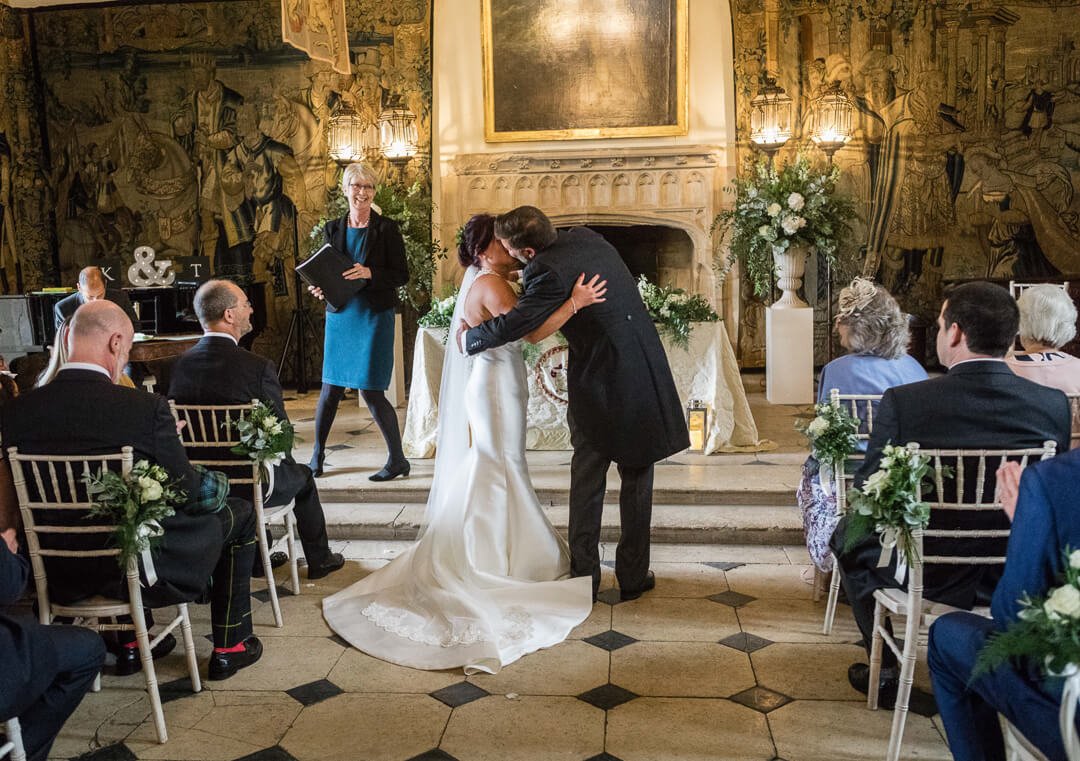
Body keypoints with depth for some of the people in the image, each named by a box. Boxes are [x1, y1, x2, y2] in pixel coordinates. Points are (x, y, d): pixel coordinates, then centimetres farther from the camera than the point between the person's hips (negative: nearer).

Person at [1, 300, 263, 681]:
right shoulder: (145, 407, -24)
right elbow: (188, 490, -13)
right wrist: (218, 483, 10)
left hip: (62, 576, 6)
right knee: (239, 513, 17)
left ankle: (131, 640, 40)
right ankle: (228, 647, 25)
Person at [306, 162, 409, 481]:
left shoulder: (386, 228, -3)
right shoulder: (334, 228, 10)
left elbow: (402, 275, -5)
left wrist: (369, 273, -19)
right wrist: (320, 287, -4)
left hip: (374, 317, -4)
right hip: (339, 315, 4)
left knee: (371, 391, -5)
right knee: (330, 389, 9)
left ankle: (397, 460, 10)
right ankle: (317, 456, 25)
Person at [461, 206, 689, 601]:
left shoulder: (548, 272, -17)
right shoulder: (587, 238, 4)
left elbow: (510, 327, -21)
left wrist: (468, 337, -4)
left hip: (597, 384, -5)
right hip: (644, 372, 5)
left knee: (586, 483, 11)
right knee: (636, 479, 13)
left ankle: (583, 576, 19)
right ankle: (633, 576, 19)